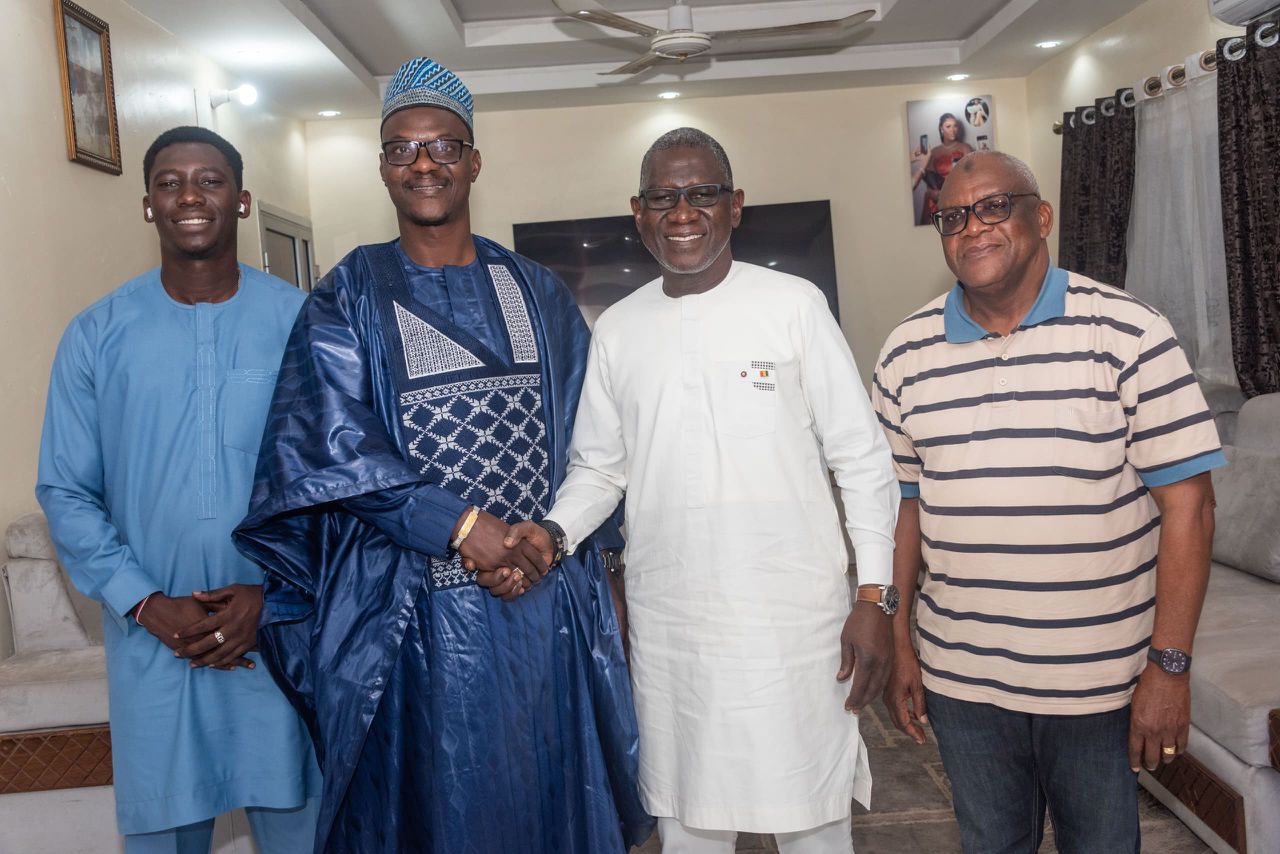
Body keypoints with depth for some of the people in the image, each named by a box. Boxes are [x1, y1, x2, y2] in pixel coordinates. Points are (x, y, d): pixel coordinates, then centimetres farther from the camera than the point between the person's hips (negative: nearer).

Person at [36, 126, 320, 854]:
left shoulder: (300, 320, -4)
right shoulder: (96, 335, 0)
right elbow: (66, 492, 1)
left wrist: (271, 589, -13)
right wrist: (148, 604, -9)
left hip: (283, 628, -1)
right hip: (152, 637, 1)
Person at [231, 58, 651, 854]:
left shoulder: (536, 292, 8)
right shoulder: (350, 296, 1)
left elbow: (583, 437, 5)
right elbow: (333, 439, -11)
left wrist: (544, 541, -10)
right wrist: (463, 524, -19)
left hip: (547, 607, 3)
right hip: (413, 615, -2)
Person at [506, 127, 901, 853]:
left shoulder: (794, 304, -5)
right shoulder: (617, 329, 5)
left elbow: (862, 459, -4)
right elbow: (599, 466, 11)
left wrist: (875, 596, -8)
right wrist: (554, 533, -8)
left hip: (793, 616, -2)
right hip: (668, 624, 3)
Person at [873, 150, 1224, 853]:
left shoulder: (1129, 336, -9)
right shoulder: (906, 354, 0)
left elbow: (1186, 504, -9)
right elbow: (900, 504, 5)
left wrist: (1170, 665, -11)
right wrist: (896, 642, 4)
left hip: (1102, 683, -2)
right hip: (960, 678, 2)